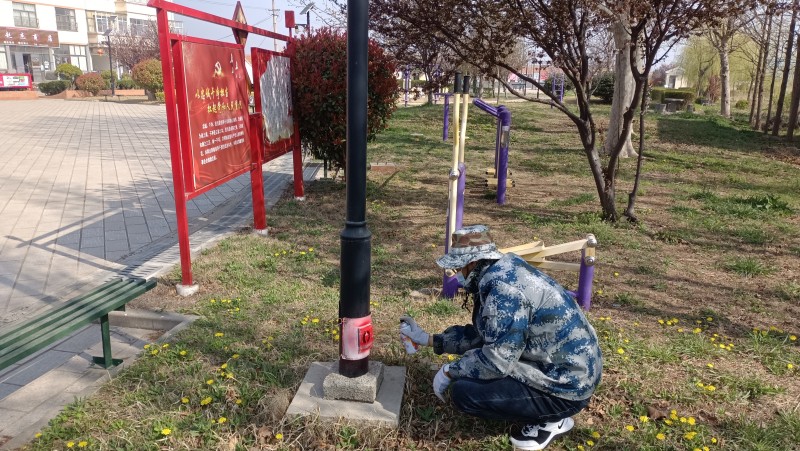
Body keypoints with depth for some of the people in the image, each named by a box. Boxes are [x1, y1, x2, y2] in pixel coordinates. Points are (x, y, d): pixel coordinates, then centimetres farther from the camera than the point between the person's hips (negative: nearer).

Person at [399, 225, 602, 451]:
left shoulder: (504, 286, -25)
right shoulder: (500, 274, 6)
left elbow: (497, 360, -26)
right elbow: (479, 335, 15)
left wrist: (449, 371, -11)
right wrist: (427, 339, 16)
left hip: (565, 385, -10)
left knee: (463, 391, -16)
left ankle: (551, 420, 1)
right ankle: (547, 412, 14)